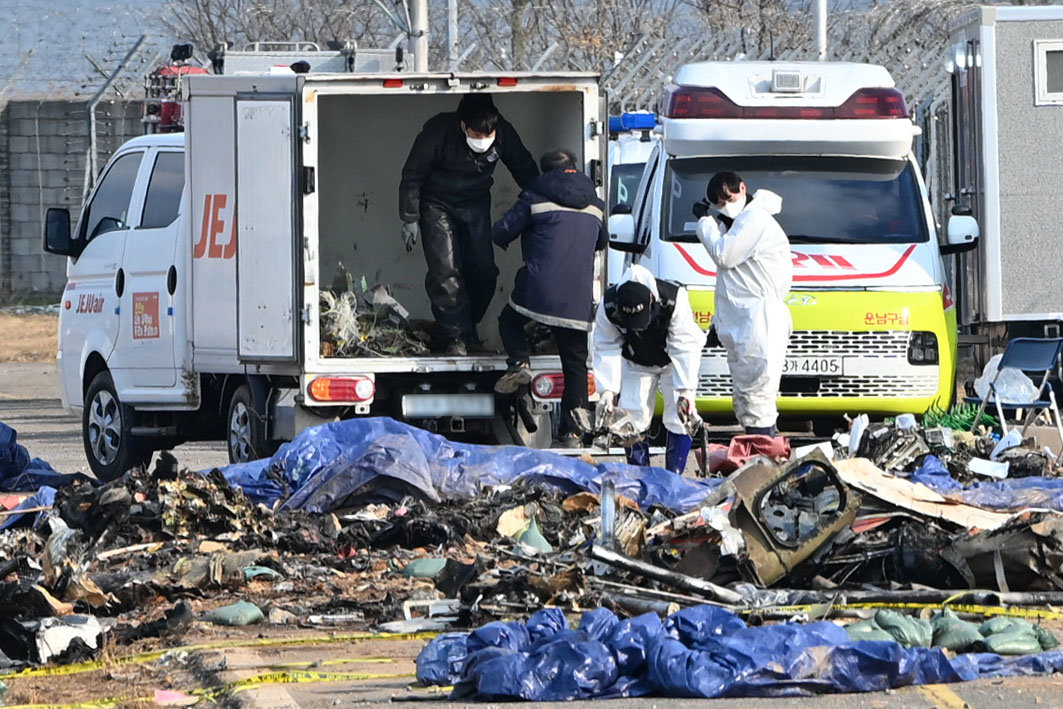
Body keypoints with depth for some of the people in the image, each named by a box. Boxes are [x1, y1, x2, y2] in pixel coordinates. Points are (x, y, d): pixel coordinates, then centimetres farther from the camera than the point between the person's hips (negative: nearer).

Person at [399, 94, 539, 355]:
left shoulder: (503, 133, -21)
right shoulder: (438, 132, -30)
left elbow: (526, 171, -2)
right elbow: (412, 176, -17)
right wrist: (409, 219, -13)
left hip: (476, 204, 3)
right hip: (437, 204, -3)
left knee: (484, 270, 0)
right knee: (445, 270, -14)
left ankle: (469, 326, 21)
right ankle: (456, 336, -8)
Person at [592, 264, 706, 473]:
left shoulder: (674, 300, -38)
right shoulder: (608, 307, -31)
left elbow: (684, 347, -33)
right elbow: (607, 349, -20)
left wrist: (685, 392, -37)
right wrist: (607, 391, -27)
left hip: (673, 361, -2)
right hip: (636, 362, 2)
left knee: (679, 416, -13)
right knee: (633, 415, -7)